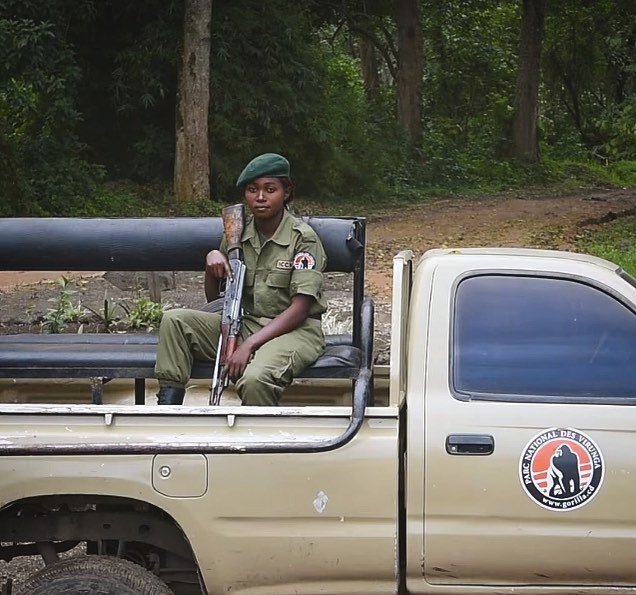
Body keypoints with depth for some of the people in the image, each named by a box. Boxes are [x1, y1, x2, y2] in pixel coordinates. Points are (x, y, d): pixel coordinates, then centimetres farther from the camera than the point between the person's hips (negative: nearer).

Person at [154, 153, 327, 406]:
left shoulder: (303, 238, -9)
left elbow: (299, 309, -15)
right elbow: (213, 299, 13)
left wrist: (249, 345, -24)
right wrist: (212, 261, -9)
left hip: (294, 329, -6)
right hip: (244, 323, 6)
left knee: (255, 378, -37)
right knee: (173, 320, -13)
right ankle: (168, 402, -15)